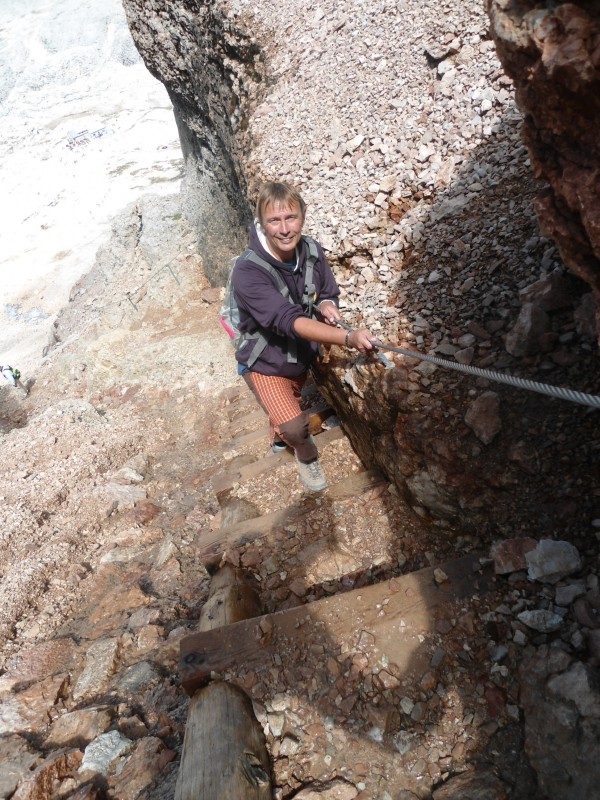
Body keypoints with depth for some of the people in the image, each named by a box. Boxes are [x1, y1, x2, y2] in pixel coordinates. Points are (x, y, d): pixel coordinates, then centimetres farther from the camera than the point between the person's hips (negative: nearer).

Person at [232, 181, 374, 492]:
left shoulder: (312, 251, -15)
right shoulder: (247, 272, -33)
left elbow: (329, 294, 1)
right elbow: (289, 321, -44)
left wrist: (326, 304, -25)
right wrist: (348, 338, -56)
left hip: (303, 355, 5)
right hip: (265, 363, -5)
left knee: (289, 406, 28)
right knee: (295, 428, -21)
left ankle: (278, 438, 63)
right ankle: (307, 454, 15)